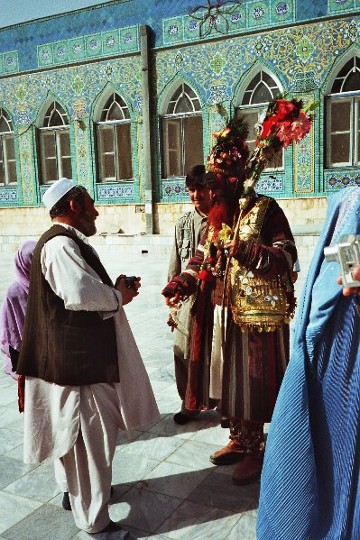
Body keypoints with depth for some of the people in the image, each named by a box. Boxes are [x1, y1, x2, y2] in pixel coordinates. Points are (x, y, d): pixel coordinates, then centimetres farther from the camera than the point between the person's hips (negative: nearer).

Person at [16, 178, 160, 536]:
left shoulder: (68, 242, 14)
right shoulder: (60, 245, -20)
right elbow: (83, 293, -34)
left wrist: (114, 290, 1)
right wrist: (118, 295, -16)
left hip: (84, 355, 11)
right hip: (78, 358, -11)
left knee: (80, 431, 24)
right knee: (90, 435, 2)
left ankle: (77, 490, 44)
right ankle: (93, 519, 18)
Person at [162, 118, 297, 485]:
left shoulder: (265, 210, -8)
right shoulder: (217, 215, 12)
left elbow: (287, 256, -14)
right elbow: (201, 259, 12)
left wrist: (246, 251, -25)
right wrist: (181, 284, -4)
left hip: (257, 313, -7)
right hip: (222, 313, 7)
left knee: (254, 382, 2)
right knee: (229, 378, 14)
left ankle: (255, 451, 19)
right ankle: (239, 440, 32)